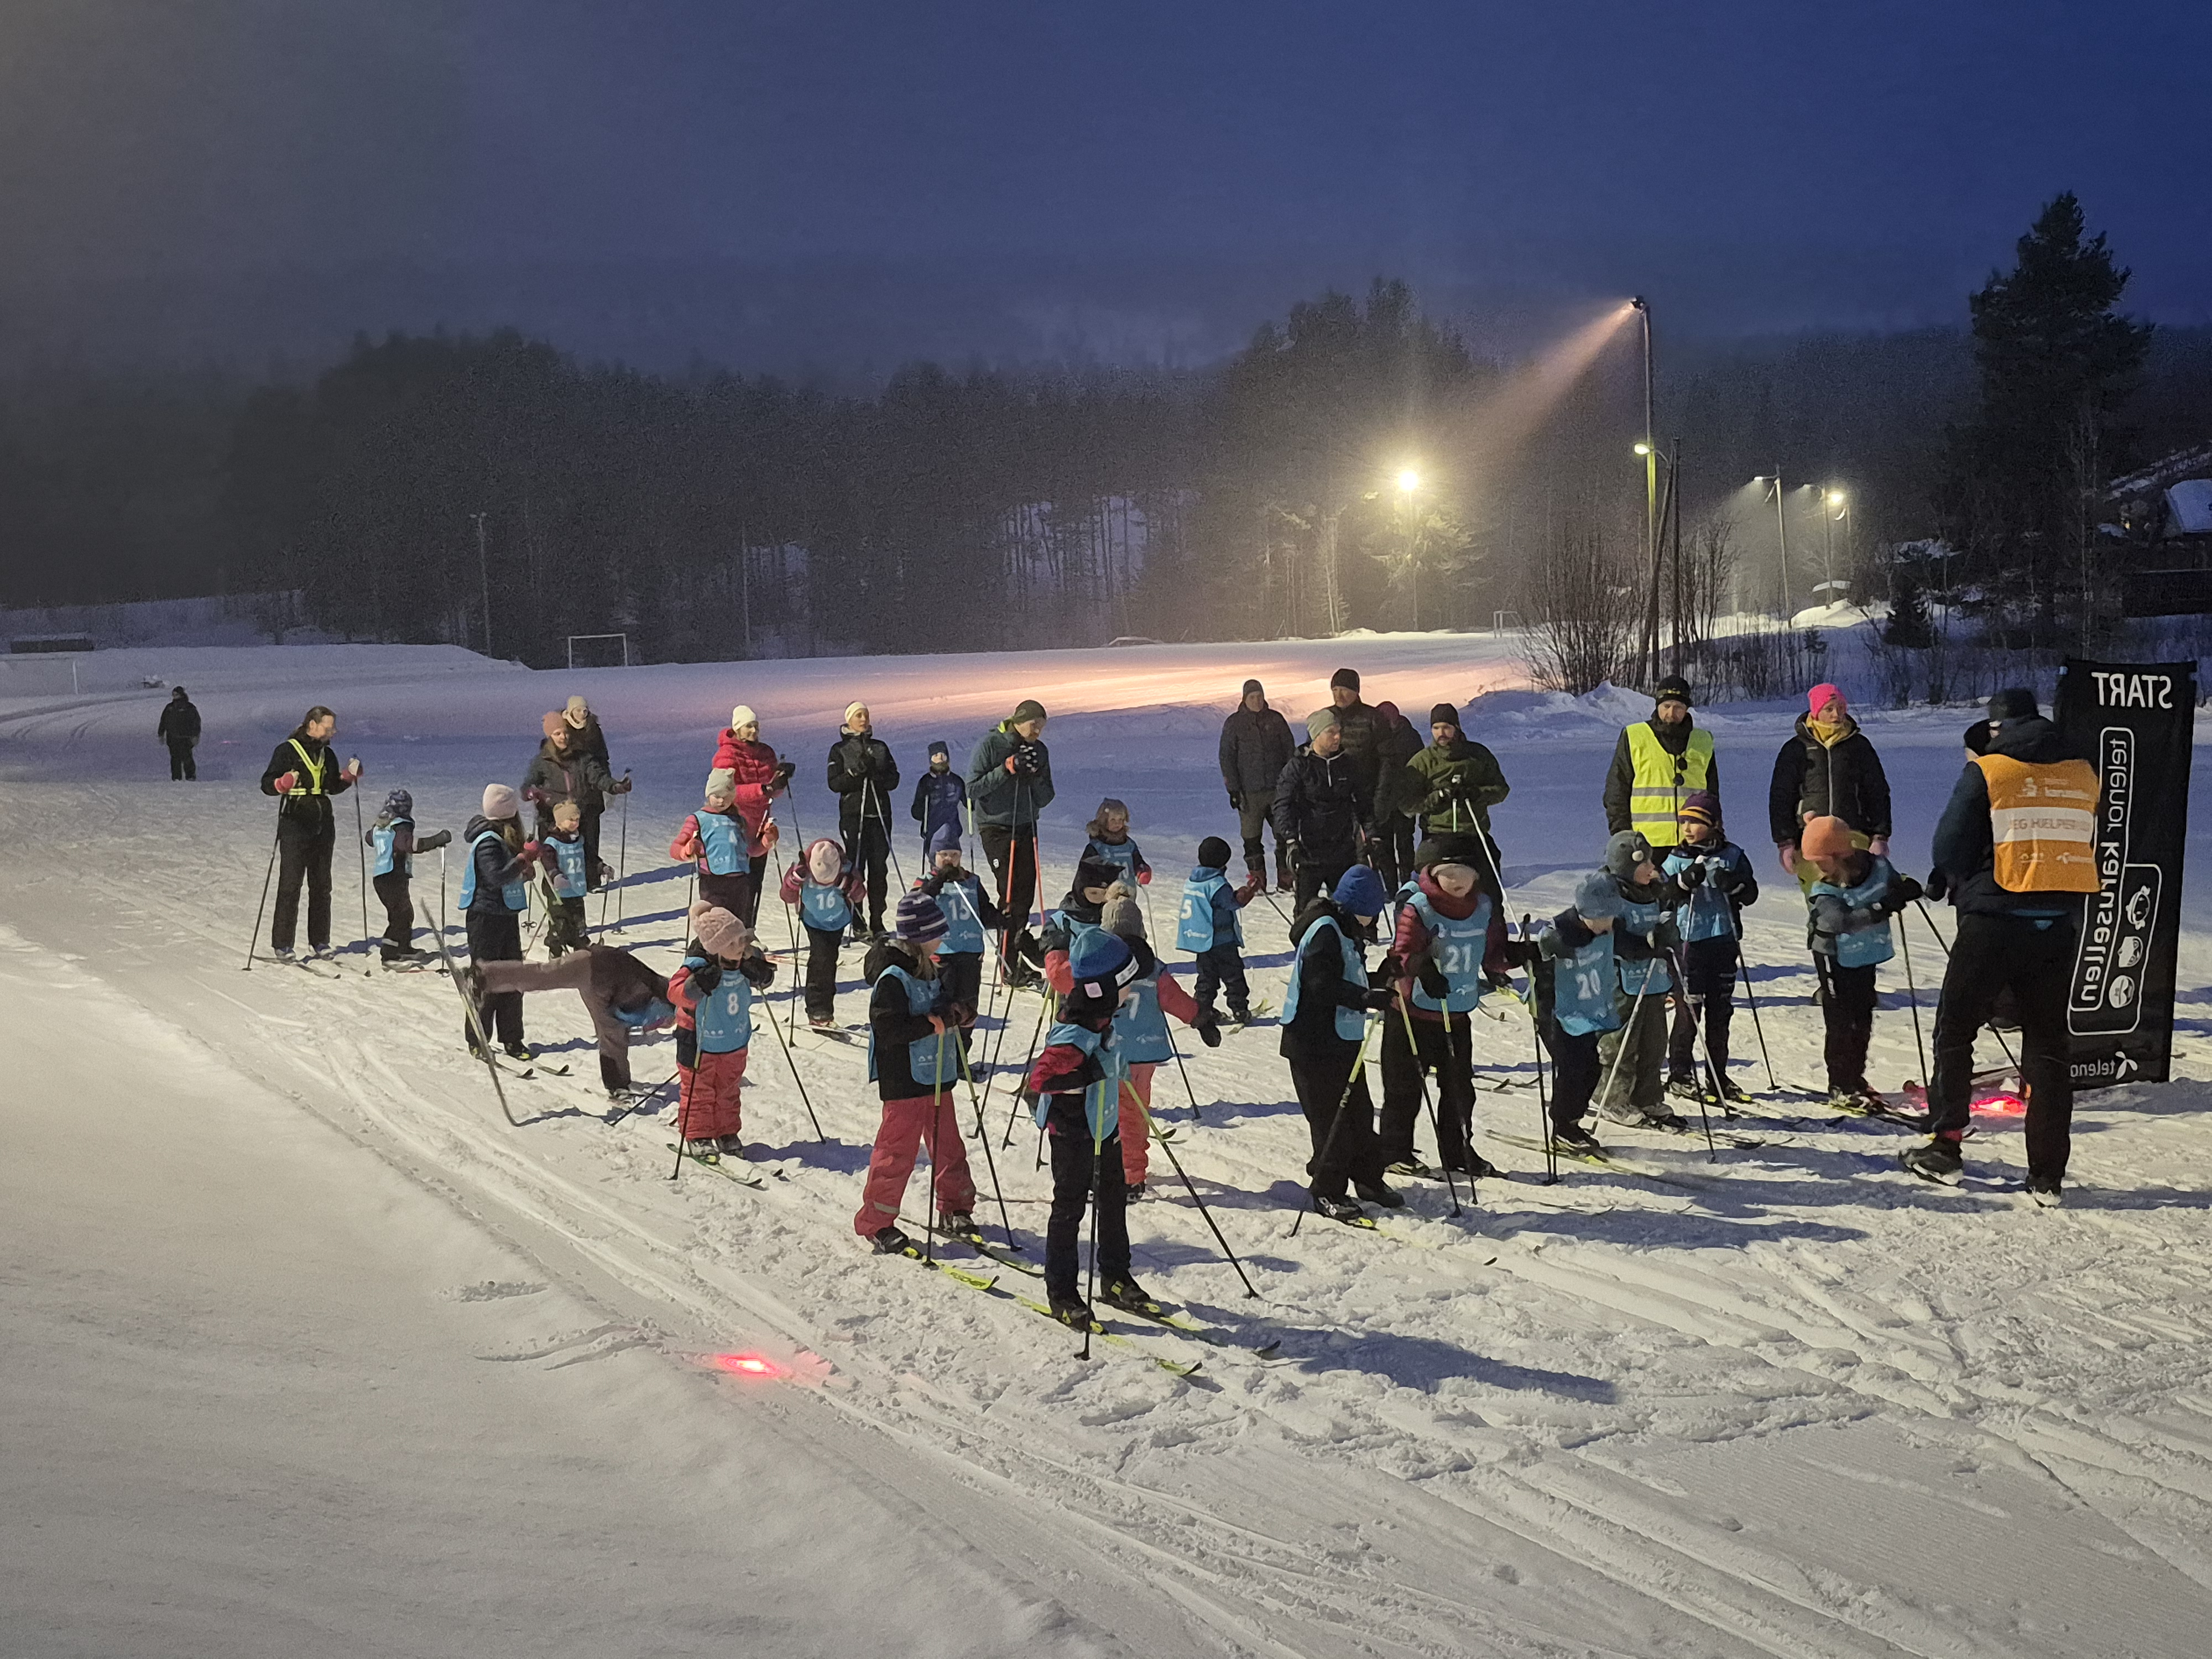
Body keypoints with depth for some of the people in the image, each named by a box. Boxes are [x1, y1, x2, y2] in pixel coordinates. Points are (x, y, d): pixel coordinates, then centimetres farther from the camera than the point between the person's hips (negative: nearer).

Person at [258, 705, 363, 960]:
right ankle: (282, 943, -2)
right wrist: (283, 783, -29)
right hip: (295, 826, -6)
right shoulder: (287, 750, -6)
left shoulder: (327, 755, 14)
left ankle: (319, 940, 17)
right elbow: (266, 784, -10)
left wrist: (349, 775, 6)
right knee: (290, 884, -7)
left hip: (323, 825, 6)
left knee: (322, 885, 9)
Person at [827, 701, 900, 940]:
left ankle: (877, 923, 6)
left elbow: (894, 779, 8)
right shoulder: (840, 749, 5)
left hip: (880, 814, 3)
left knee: (879, 868, 0)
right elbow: (835, 783, -4)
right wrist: (856, 772, -19)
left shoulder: (880, 747, 15)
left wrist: (876, 775, -11)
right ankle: (858, 925, -5)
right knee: (856, 868, -7)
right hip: (853, 815, -3)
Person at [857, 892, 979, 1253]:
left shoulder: (928, 969, 11)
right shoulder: (893, 978, -19)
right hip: (903, 1082, -9)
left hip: (936, 1077, 9)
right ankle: (876, 1222, 8)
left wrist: (952, 1013, 3)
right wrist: (933, 1022, -28)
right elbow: (887, 1029, -25)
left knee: (948, 1144, 17)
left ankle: (955, 1208, 31)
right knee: (897, 1152, -3)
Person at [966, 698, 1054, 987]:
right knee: (1012, 893, -11)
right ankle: (1012, 966, -9)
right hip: (995, 826, -5)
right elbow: (972, 789, -12)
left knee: (1026, 893, 1)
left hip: (1026, 827, 5)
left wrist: (1036, 777, -12)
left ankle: (1012, 950, 18)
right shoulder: (990, 745, -8)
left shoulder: (1039, 751, 6)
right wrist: (1007, 769, -20)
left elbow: (1044, 800, 8)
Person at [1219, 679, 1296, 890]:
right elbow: (1227, 758, 4)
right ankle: (1257, 882, 6)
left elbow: (1290, 752, 13)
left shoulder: (1276, 720, 9)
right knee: (1252, 839, -1)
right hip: (1249, 792, -1)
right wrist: (1233, 789, -4)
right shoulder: (1234, 723, 4)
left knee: (1284, 835, -2)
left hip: (1277, 788, 1)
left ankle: (1286, 880, 4)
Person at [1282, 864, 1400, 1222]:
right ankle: (1326, 1190, 4)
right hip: (1314, 1043, -10)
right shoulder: (1325, 931, -19)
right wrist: (1369, 998, -35)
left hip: (1343, 1038, 10)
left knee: (1359, 1111, 16)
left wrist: (1381, 987, 9)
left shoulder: (1346, 931, 13)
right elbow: (1324, 985, -29)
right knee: (1332, 1117, -6)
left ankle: (1368, 1178, 29)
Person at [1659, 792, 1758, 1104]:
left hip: (1725, 940, 3)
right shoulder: (1676, 859, 1)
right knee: (1689, 1009, -3)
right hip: (1689, 940, -3)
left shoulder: (1733, 856, 7)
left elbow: (1751, 894, 6)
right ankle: (1680, 1074, 5)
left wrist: (1736, 884, -14)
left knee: (1720, 1011, 8)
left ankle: (1718, 1077, 16)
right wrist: (1684, 881, -24)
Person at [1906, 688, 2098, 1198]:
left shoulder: (1986, 771, -7)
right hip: (2058, 926, 4)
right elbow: (2087, 850, 15)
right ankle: (2048, 1174, 7)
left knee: (1955, 1031, 10)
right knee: (2047, 1045, 8)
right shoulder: (2083, 774, 7)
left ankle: (1946, 1145, 10)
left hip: (1993, 921, -4)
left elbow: (1950, 844, -5)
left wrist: (1951, 882, 15)